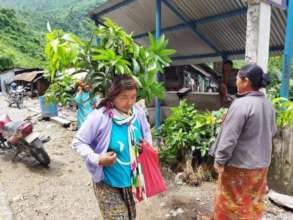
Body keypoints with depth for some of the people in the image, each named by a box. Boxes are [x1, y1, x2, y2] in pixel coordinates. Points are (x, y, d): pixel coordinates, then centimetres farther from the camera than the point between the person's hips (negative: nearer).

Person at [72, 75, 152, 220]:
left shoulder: (138, 112, -10)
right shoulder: (99, 117, -25)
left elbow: (146, 132, 10)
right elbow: (78, 143, -16)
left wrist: (148, 145, -9)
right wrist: (97, 159, -28)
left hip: (132, 179, 6)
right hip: (108, 183, -5)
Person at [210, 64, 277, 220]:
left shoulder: (241, 104, -24)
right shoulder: (268, 104, 1)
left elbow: (229, 137, -24)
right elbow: (272, 132, 13)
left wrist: (219, 160, -14)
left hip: (239, 165, -7)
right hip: (262, 163, 7)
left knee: (231, 200, 12)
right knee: (254, 201, 23)